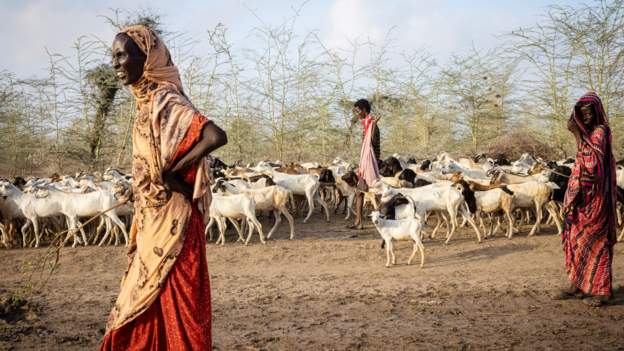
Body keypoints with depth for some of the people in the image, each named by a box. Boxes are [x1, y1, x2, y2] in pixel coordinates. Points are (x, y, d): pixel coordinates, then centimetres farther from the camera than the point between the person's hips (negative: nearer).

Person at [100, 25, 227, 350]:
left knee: (173, 308, -1)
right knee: (148, 308, 16)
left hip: (169, 223, -9)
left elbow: (217, 136, -31)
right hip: (154, 223, 9)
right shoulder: (148, 101, 11)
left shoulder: (165, 101, -16)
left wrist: (172, 172, -20)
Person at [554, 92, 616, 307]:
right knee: (578, 239, 9)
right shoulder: (586, 133, 15)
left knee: (594, 241, -6)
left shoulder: (600, 132, -10)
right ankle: (579, 285, 14)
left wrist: (577, 134, -22)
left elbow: (591, 160, -23)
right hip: (581, 195, 8)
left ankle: (600, 289, -2)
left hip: (595, 196, -8)